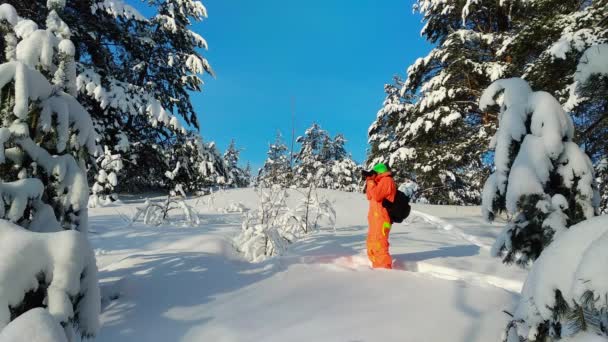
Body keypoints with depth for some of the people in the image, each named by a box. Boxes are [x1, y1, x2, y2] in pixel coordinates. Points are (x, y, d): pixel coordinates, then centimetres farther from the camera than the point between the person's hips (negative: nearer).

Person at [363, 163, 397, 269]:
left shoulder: (386, 180, -7)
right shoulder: (381, 182, 23)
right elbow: (370, 197, 21)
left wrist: (371, 182, -7)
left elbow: (376, 195, -19)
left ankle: (384, 268, -18)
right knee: (372, 244, 16)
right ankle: (378, 267, 23)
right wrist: (369, 182, 11)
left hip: (381, 218, -11)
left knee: (379, 244, -17)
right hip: (376, 218, 11)